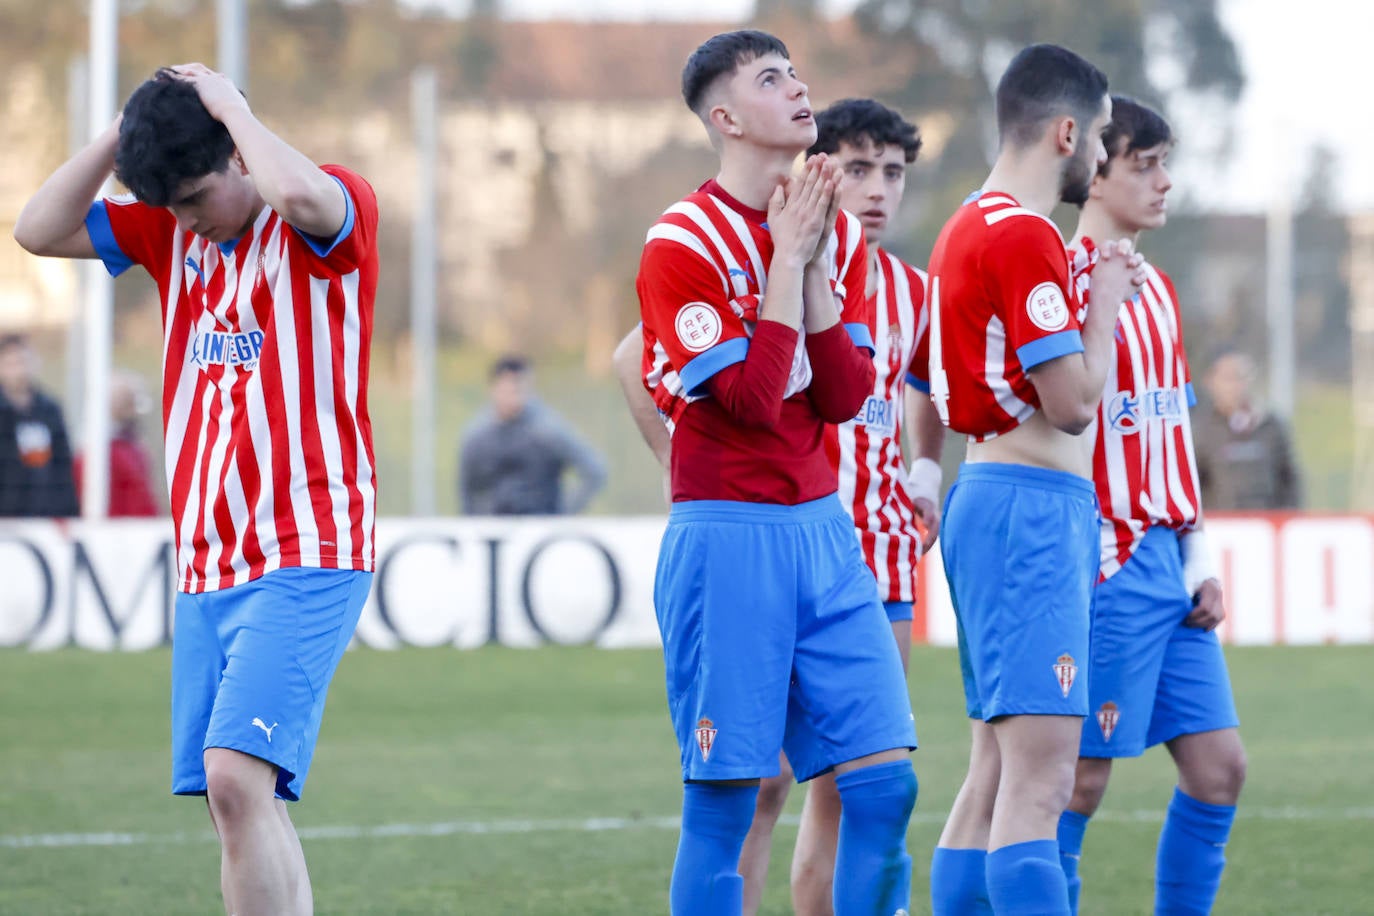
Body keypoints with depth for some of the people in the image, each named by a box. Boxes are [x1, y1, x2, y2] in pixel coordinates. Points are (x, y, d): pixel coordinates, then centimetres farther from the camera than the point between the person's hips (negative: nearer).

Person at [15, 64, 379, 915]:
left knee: (237, 775, -21)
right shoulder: (173, 231, 14)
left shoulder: (337, 210, -6)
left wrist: (229, 105, -14)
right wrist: (123, 133, 0)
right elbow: (41, 230, 10)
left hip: (306, 558, -7)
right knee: (243, 802, 3)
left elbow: (298, 193, -30)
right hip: (205, 566, 7)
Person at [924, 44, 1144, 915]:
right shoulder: (1026, 237, -14)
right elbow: (1073, 401, -16)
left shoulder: (972, 227, 18)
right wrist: (1106, 298, -4)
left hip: (992, 494, 11)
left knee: (998, 773, 9)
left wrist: (1096, 300, 19)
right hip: (1031, 508, -11)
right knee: (1040, 781, -15)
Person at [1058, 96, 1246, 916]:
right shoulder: (1066, 280, -10)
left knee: (1219, 765, 6)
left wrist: (1201, 558, 14)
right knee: (1081, 777, -4)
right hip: (1106, 563, -8)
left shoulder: (1157, 289, 16)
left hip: (1168, 565, 8)